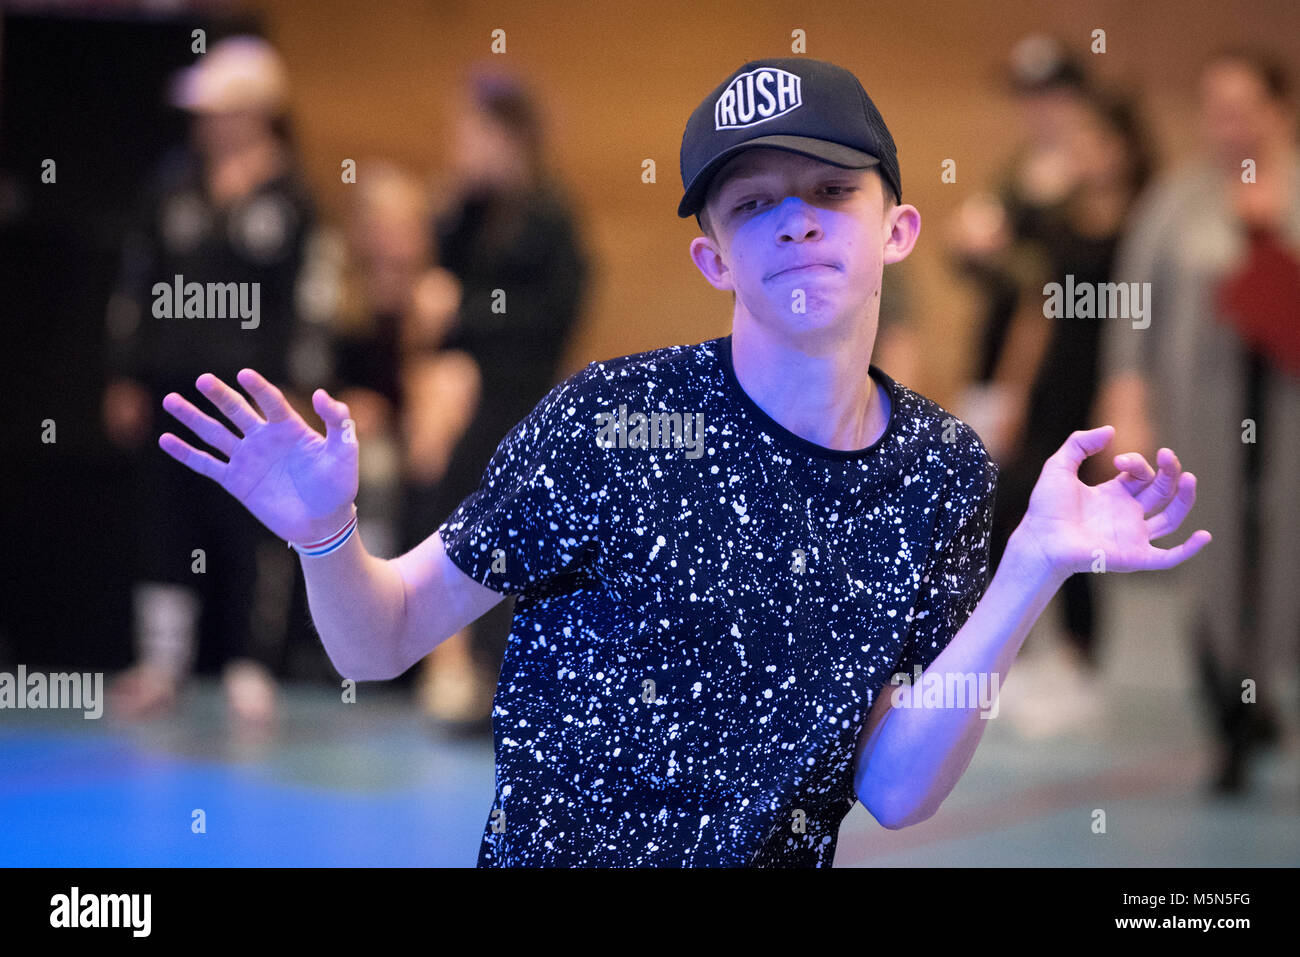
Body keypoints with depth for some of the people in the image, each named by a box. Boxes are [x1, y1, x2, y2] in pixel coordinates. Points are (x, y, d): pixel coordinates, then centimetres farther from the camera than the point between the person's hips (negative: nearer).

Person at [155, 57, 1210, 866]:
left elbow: (894, 788, -10)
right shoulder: (607, 424, -16)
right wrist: (328, 537, -30)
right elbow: (381, 644, -10)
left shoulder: (946, 469, -5)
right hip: (552, 857, -3)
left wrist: (1032, 573, -19)